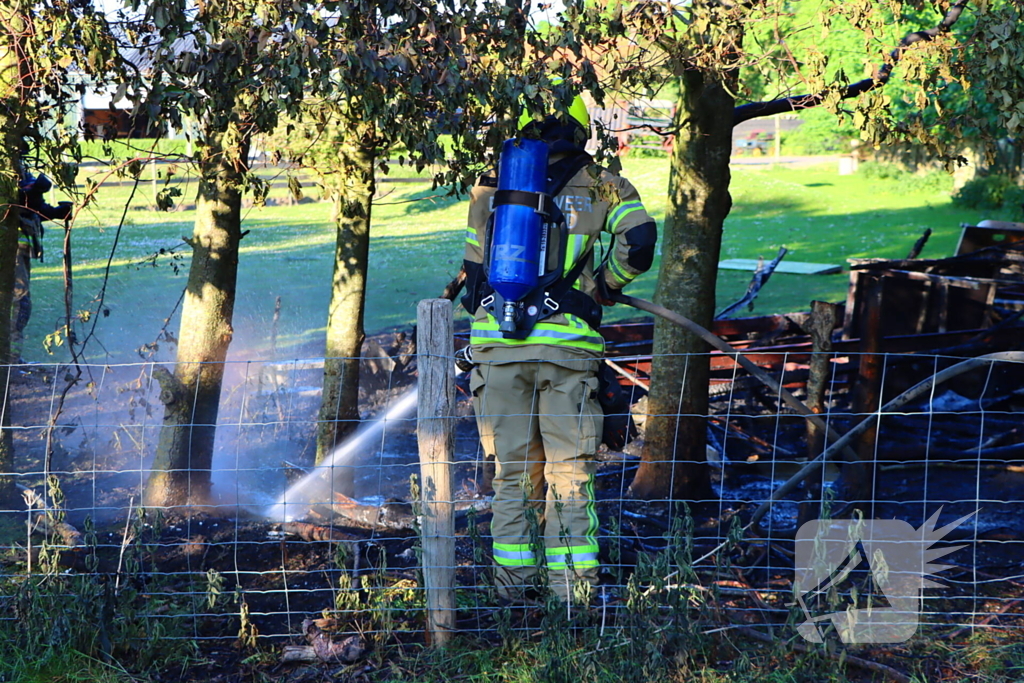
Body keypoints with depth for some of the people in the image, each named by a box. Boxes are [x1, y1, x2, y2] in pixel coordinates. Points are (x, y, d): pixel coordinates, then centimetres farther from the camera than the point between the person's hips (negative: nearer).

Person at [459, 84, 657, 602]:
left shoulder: (490, 188, 14)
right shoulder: (602, 188, 5)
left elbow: (474, 270, 17)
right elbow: (638, 242, -10)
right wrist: (605, 286, 7)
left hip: (495, 342, 3)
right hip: (566, 342, -2)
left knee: (513, 470, 11)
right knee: (569, 471, 5)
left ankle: (514, 582, 12)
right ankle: (570, 585, 5)